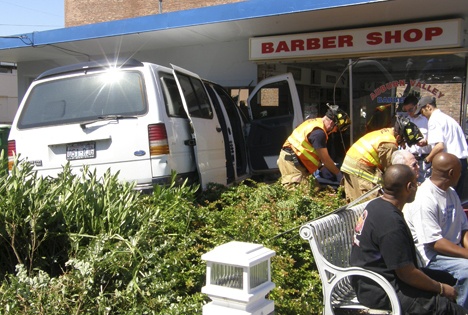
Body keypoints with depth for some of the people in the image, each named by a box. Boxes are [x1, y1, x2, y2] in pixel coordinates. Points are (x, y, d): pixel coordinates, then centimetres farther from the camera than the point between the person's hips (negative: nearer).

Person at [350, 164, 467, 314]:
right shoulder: (391, 223, -28)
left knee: (447, 278, 15)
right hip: (379, 292, -10)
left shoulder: (376, 204, 3)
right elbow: (407, 273, -21)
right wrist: (441, 288, -7)